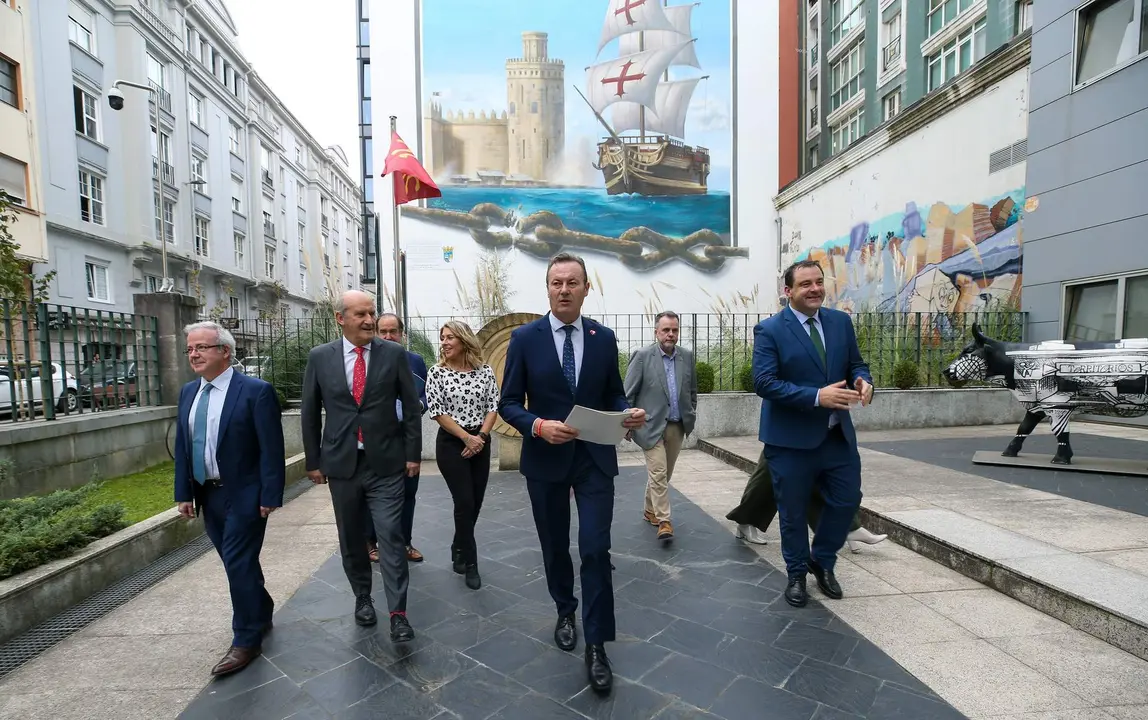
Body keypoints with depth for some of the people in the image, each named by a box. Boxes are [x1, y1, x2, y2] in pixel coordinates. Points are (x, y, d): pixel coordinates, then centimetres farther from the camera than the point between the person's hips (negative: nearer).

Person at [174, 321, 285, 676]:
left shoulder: (256, 391, -14)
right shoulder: (188, 392, 7)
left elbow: (271, 448, -15)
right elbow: (182, 446, 11)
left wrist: (270, 496, -16)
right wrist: (184, 493, 7)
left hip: (243, 496, -7)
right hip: (207, 496, 7)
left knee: (239, 565, -3)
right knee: (237, 563, 17)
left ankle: (246, 640, 14)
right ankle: (261, 614, 38)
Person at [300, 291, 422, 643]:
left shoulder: (394, 354, -3)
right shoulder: (319, 357, 0)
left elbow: (411, 406, 1)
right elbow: (310, 413, 7)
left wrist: (413, 453, -1)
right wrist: (313, 460, 7)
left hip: (386, 462, -2)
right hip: (341, 463, 2)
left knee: (391, 536, -3)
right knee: (351, 538, 15)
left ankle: (398, 613, 6)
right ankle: (362, 597, 35)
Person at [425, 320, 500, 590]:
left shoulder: (485, 371, 1)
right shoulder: (437, 373, -5)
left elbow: (493, 406, 1)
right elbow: (437, 412, -9)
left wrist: (481, 436, -12)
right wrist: (467, 437, -13)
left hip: (481, 443, 3)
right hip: (451, 443, -3)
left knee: (475, 502, 10)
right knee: (465, 502, -5)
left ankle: (459, 550, 34)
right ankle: (470, 563, 9)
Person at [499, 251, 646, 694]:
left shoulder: (604, 338, 1)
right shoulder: (524, 338, -6)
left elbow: (613, 395, 6)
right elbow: (509, 403, -5)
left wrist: (628, 414, -16)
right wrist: (538, 426, -23)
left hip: (595, 458, 0)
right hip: (545, 459, 0)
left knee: (595, 549, -4)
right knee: (555, 546, 17)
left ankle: (596, 645, 12)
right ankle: (565, 611, 44)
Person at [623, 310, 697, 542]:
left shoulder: (687, 356, 5)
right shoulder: (643, 356, -8)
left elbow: (692, 390, 15)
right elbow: (628, 393, -6)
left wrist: (691, 416, 13)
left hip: (677, 426, 5)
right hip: (652, 425, -5)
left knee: (665, 474, 13)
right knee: (658, 473, -7)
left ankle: (650, 510, 31)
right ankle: (664, 521, 1)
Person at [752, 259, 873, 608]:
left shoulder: (841, 321, 5)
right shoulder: (769, 330, -12)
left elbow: (856, 363, 11)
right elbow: (764, 382, -19)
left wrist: (863, 381, -14)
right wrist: (817, 396, -27)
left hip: (838, 434, 5)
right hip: (791, 438, -5)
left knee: (847, 500, 12)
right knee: (793, 512, 10)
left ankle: (822, 561, 37)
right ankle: (797, 574, 33)